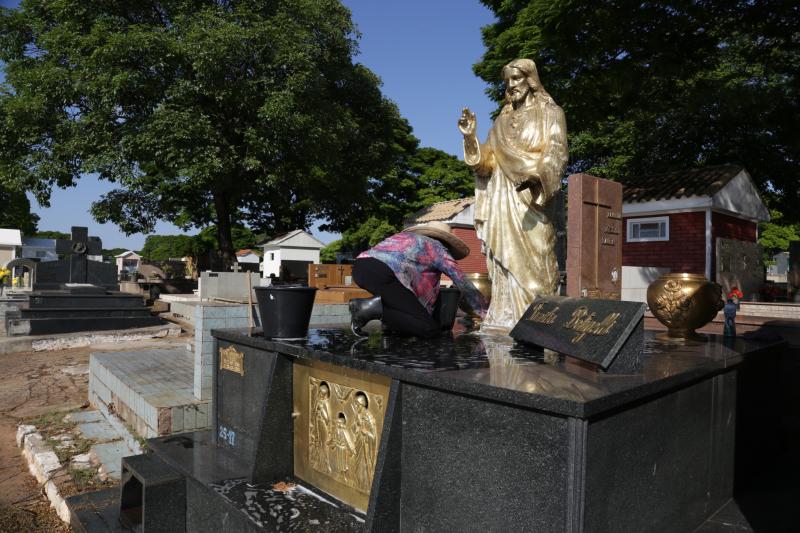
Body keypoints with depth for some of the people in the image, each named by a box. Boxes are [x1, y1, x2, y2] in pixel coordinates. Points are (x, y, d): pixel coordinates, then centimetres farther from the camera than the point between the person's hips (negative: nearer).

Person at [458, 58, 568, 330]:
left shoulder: (550, 113, 10)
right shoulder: (503, 119, 22)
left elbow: (557, 153, -5)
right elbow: (487, 161, 14)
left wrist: (536, 171, -26)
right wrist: (470, 137, -2)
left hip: (531, 199, -4)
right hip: (503, 200, 5)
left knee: (531, 259, -11)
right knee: (503, 259, -1)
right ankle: (505, 321, 0)